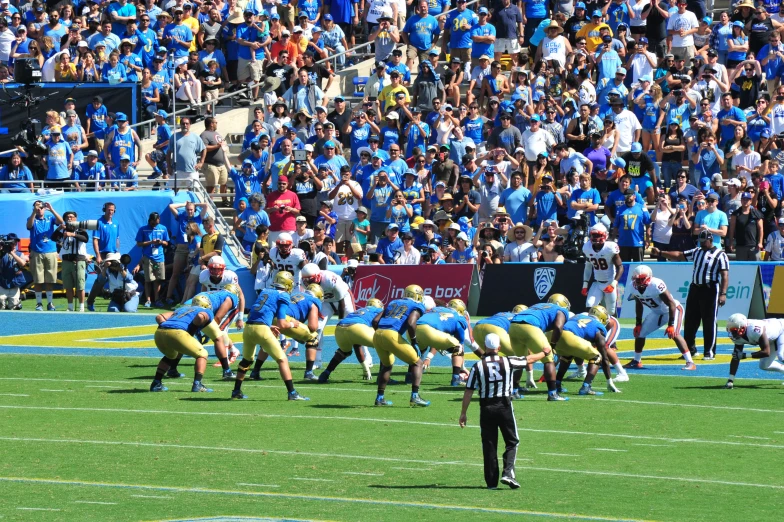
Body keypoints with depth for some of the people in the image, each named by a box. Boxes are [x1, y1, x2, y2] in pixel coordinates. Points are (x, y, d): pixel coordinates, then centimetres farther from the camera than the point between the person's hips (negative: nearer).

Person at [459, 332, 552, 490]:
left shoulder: (477, 367, -6)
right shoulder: (508, 362, -5)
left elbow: (468, 391, -5)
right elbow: (529, 360, 12)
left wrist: (463, 413, 3)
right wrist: (544, 353, 31)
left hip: (486, 408, 1)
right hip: (504, 406, -1)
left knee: (489, 445, 7)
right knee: (512, 442, 11)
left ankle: (491, 481, 8)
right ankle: (508, 472, -9)